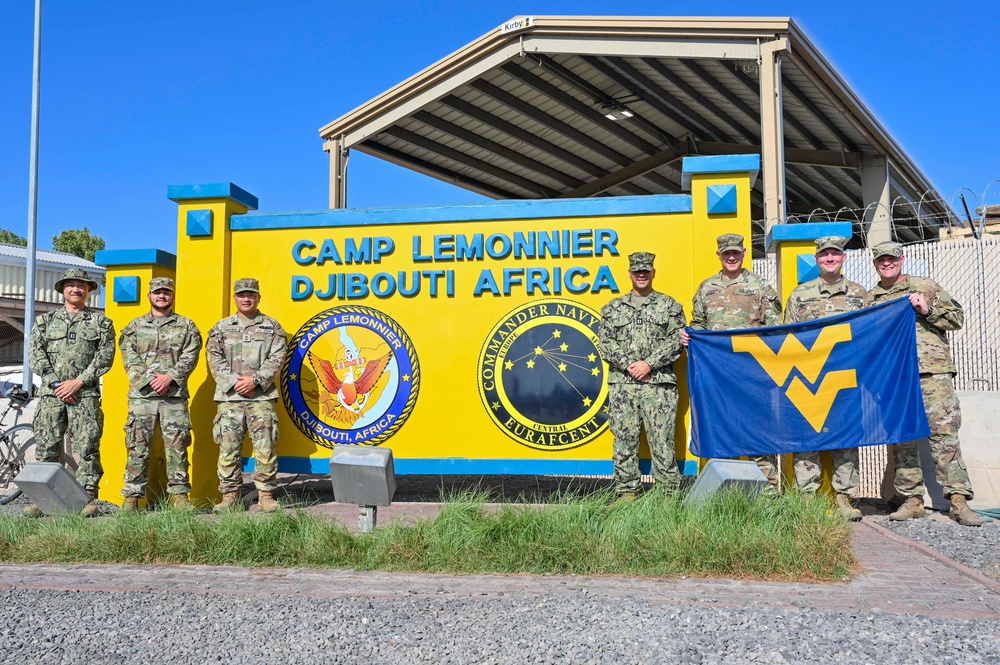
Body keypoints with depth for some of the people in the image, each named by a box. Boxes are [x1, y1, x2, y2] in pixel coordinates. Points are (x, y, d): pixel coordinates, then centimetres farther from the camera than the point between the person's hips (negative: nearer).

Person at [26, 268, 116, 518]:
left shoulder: (101, 322, 10)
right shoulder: (45, 321, 15)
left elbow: (105, 357, -1)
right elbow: (36, 357, 6)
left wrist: (78, 382, -10)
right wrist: (56, 384, -7)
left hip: (86, 394, -2)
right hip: (51, 393, 2)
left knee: (87, 447, -4)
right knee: (45, 447, 0)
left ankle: (88, 499, -2)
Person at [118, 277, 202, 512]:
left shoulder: (186, 326, 11)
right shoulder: (135, 326, 13)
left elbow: (190, 356, 1)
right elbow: (129, 358, 3)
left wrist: (170, 377, -12)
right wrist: (150, 378, -11)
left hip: (175, 395, 0)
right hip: (141, 395, 0)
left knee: (177, 446, 0)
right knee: (138, 446, 1)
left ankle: (180, 495, 7)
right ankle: (132, 496, 6)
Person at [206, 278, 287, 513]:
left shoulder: (272, 327, 9)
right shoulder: (221, 328, 11)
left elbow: (276, 359, 1)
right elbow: (215, 360, 5)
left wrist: (255, 380, -11)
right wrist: (235, 381, -8)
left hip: (261, 396, -1)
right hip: (229, 397, 1)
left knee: (265, 447, -3)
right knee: (228, 447, 2)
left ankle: (266, 495, 5)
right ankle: (229, 495, 12)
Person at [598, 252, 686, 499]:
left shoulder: (669, 306, 10)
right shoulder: (613, 308, 15)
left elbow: (676, 340, 1)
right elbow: (605, 341, 7)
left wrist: (649, 363, -10)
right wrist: (628, 365, -7)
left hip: (659, 383, -2)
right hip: (622, 384, 2)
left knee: (662, 440, -3)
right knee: (624, 439, 3)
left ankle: (668, 493, 5)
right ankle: (627, 492, 12)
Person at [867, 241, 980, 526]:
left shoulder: (925, 286, 10)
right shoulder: (870, 300, 17)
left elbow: (957, 318, 8)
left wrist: (928, 310, -7)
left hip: (932, 371, -3)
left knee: (944, 433, -9)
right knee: (901, 438, 3)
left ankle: (958, 500, -8)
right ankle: (912, 500, 10)